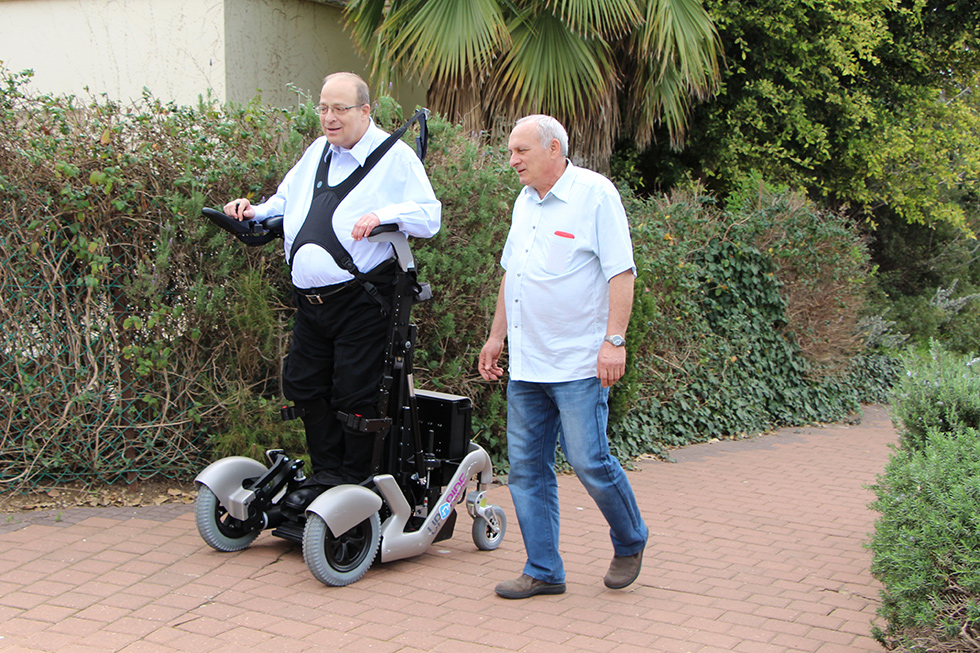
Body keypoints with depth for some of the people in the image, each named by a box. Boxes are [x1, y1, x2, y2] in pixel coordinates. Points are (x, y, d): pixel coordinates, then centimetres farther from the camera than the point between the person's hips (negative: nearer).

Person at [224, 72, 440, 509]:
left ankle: (354, 480, 13)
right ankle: (325, 472, 26)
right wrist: (253, 211, 10)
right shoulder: (316, 153, 16)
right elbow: (286, 201, 29)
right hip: (310, 300, 7)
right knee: (302, 384, 11)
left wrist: (383, 214, -25)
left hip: (360, 301, -7)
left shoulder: (395, 157, -3)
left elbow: (429, 216, -10)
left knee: (354, 393, -3)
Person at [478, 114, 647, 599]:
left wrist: (614, 340, -19)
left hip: (578, 363, -7)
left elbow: (621, 272, -12)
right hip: (526, 363, 7)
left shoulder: (595, 194, -8)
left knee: (589, 461, -6)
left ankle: (630, 543, 20)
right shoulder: (525, 203, 15)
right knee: (527, 467, 6)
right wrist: (496, 335, 20)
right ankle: (543, 571, 16)